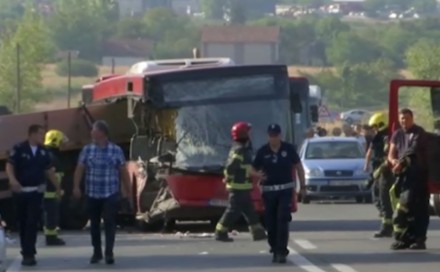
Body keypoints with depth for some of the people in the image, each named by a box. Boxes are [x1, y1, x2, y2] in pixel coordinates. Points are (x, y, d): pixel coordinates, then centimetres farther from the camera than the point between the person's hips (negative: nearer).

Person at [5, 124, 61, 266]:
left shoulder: (43, 151, 5)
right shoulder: (19, 149, -8)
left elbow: (49, 170, 14)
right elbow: (10, 165, -13)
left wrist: (57, 186, 16)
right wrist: (12, 180, -31)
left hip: (37, 191, 2)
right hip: (21, 191, -2)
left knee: (32, 222, -6)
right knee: (23, 222, 7)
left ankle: (29, 253, -6)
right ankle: (27, 252, 19)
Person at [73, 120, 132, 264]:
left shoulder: (116, 150, 0)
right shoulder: (87, 150, 4)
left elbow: (123, 171, 4)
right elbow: (80, 169, 2)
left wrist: (127, 189, 5)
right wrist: (76, 186, -8)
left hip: (111, 194, -2)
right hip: (92, 194, 2)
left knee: (110, 223, -9)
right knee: (94, 223, 9)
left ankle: (109, 252, -9)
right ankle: (96, 252, 20)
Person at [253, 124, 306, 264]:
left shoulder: (288, 148, -1)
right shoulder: (262, 151, 0)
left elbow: (298, 167, 8)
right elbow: (254, 169, 8)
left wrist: (302, 186, 6)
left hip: (285, 189, -2)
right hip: (268, 190, 2)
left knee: (282, 221, -13)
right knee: (271, 223, 4)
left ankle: (281, 252, -15)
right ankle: (275, 249, 18)